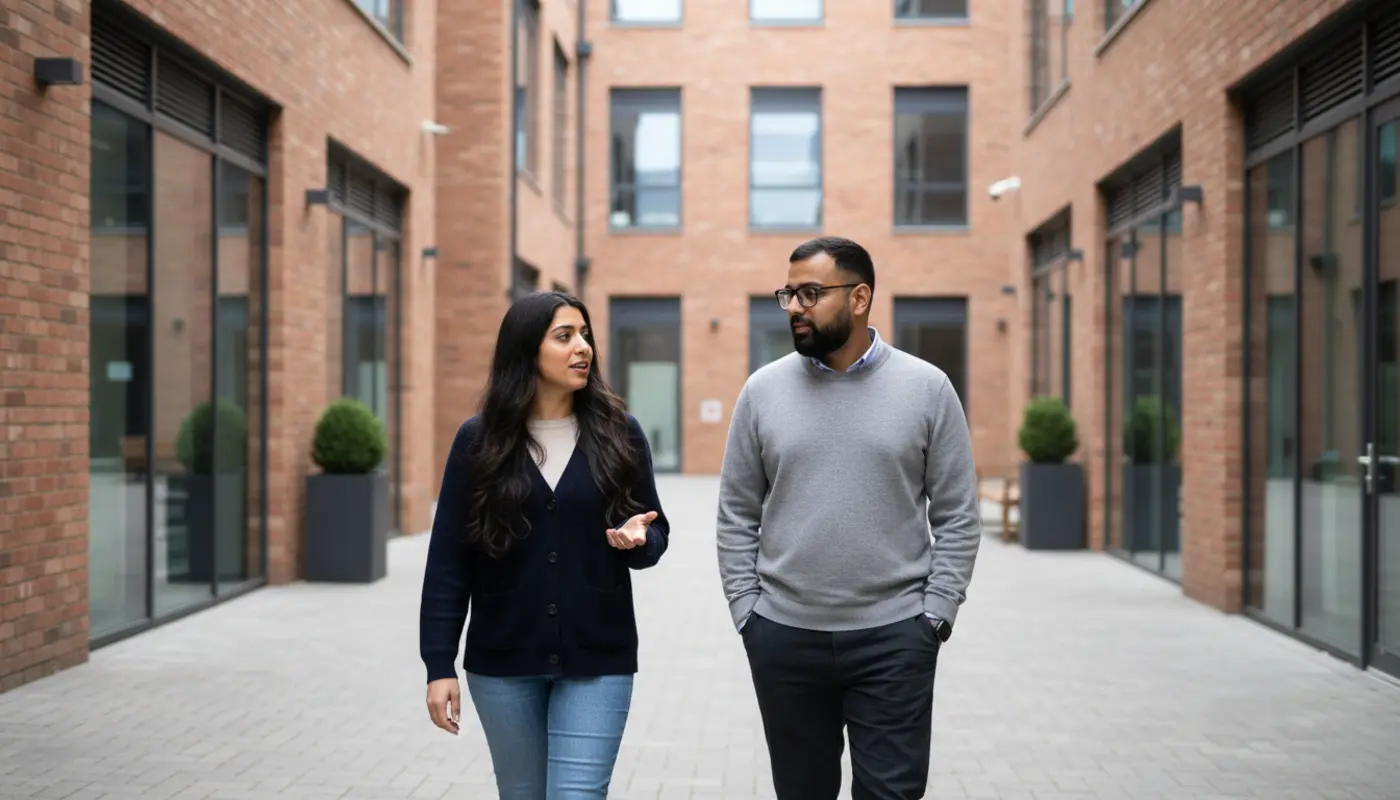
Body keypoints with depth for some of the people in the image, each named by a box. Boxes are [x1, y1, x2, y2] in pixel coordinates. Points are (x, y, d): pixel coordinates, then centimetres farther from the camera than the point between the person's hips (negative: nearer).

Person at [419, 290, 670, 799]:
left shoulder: (618, 432, 0)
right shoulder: (479, 440, -2)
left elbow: (655, 535, 6)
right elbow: (448, 559, -2)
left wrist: (636, 538, -18)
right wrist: (439, 664, -5)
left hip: (597, 661, 0)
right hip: (502, 662, 1)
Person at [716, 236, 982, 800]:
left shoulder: (926, 387, -2)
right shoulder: (763, 390, 2)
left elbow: (958, 517, 0)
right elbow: (737, 516, 5)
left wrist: (936, 613, -6)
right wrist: (746, 611, 0)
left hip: (894, 637, -2)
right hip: (784, 636, 2)